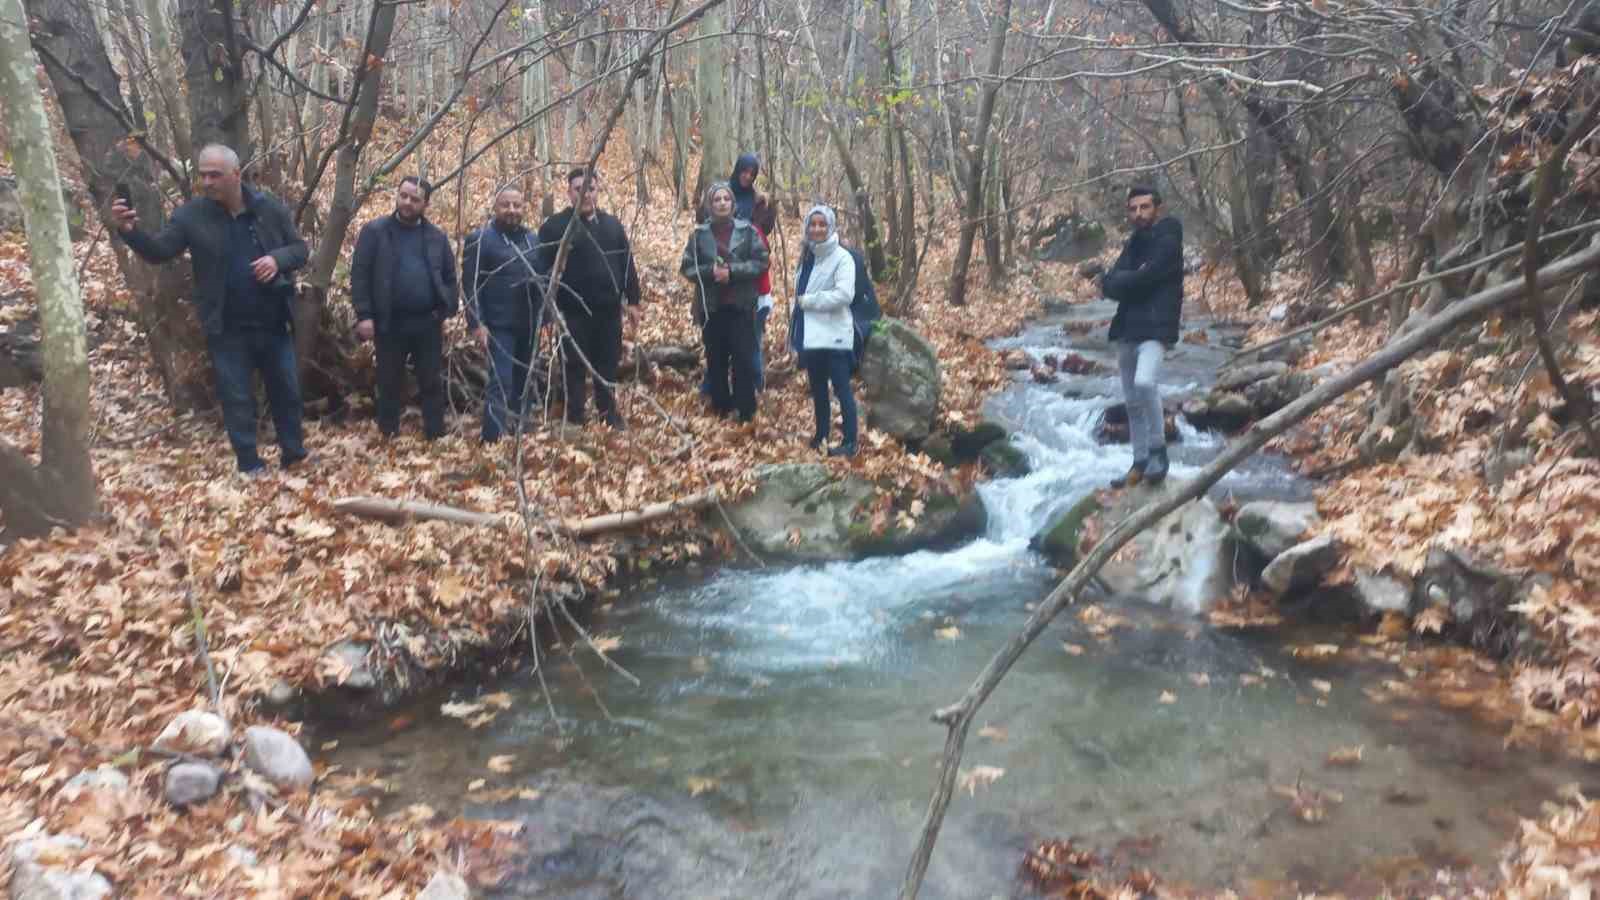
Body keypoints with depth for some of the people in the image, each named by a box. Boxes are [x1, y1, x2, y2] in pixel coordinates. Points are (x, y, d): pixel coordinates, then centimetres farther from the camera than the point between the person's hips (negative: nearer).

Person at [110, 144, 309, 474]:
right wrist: (130, 232, -27)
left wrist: (278, 259, -19)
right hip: (227, 329, -1)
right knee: (236, 398, 7)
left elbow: (299, 248, 2)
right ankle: (250, 466, 19)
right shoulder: (191, 214, -5)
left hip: (273, 323, 1)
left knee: (286, 389, 13)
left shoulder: (270, 207, -3)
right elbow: (158, 251, -8)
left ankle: (293, 452, 30)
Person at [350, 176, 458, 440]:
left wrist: (446, 310, -1)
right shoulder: (374, 231, 0)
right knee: (390, 383, 8)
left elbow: (450, 277, 12)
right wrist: (364, 315, -10)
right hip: (390, 322, -2)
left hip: (428, 322, 2)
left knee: (432, 383, 8)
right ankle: (388, 437, 19)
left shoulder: (437, 237, 7)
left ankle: (436, 437, 16)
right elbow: (359, 275, -3)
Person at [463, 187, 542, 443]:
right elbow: (470, 284, -9)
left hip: (529, 326, 6)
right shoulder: (480, 239, -5)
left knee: (523, 383, 14)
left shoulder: (532, 239, 13)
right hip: (499, 326, -6)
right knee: (501, 383, -13)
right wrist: (476, 323, -16)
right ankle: (491, 441, -11)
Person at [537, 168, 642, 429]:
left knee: (608, 363, 12)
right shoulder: (554, 226, -4)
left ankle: (609, 412, 26)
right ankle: (575, 416, 14)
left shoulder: (612, 224, 11)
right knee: (575, 365, 3)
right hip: (573, 310, -4)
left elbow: (627, 264, 12)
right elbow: (544, 268, -7)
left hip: (609, 309, 4)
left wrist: (632, 299, 8)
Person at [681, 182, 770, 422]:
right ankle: (721, 405, 22)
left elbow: (761, 262, -5)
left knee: (744, 358, -3)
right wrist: (710, 271, -16)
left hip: (741, 305, -2)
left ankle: (746, 409, 7)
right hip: (711, 306, 2)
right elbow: (687, 267, 2)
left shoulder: (747, 230, -2)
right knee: (716, 359, 9)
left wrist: (732, 271, -17)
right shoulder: (699, 233, 1)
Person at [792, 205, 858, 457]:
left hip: (834, 335, -7)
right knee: (817, 389, 16)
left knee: (842, 389, -5)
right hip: (810, 334, 7)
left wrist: (808, 301, -14)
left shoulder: (842, 257, -9)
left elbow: (844, 294, -21)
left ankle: (849, 442, 0)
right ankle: (821, 435, 29)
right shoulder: (807, 256, 13)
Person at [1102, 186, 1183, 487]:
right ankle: (1140, 463, 19)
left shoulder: (1167, 241, -6)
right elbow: (1109, 285, 3)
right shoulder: (1132, 244, 16)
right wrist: (1132, 279, -13)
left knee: (1144, 382, -30)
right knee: (1132, 401, 10)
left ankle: (1158, 451, -14)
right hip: (1127, 328, 8)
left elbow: (1144, 279, -18)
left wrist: (1120, 281, -2)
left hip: (1155, 327, -8)